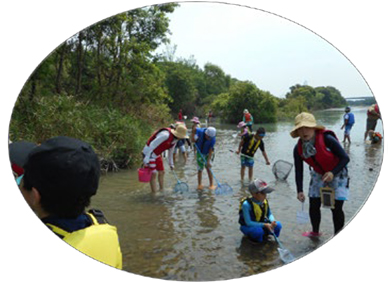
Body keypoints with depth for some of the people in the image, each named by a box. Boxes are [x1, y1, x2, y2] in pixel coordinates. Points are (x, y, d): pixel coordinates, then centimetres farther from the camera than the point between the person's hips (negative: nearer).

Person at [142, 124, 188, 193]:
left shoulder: (175, 139, 1)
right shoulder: (165, 135, -29)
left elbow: (171, 152, 17)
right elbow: (151, 146, -29)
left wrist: (171, 164, 23)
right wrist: (146, 160, -29)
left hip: (157, 155, 9)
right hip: (149, 153, -9)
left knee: (162, 172, 13)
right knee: (153, 174, -9)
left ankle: (161, 190, 27)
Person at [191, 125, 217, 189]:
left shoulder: (213, 139, -26)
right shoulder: (200, 131, -25)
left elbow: (210, 150, -27)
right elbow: (194, 129, -3)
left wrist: (208, 161, -32)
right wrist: (192, 137, -15)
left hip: (207, 153, -2)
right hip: (200, 153, 2)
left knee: (208, 168, -12)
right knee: (200, 169, 4)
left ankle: (211, 185, -4)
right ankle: (200, 185, 16)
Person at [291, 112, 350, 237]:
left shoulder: (326, 139, -29)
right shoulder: (298, 149, -14)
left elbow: (345, 158, -20)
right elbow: (299, 171, -9)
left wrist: (333, 173, -30)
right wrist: (300, 191, -15)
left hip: (337, 174, -4)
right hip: (318, 175, 4)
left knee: (336, 208, -6)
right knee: (314, 206, 7)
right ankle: (315, 231, 34)